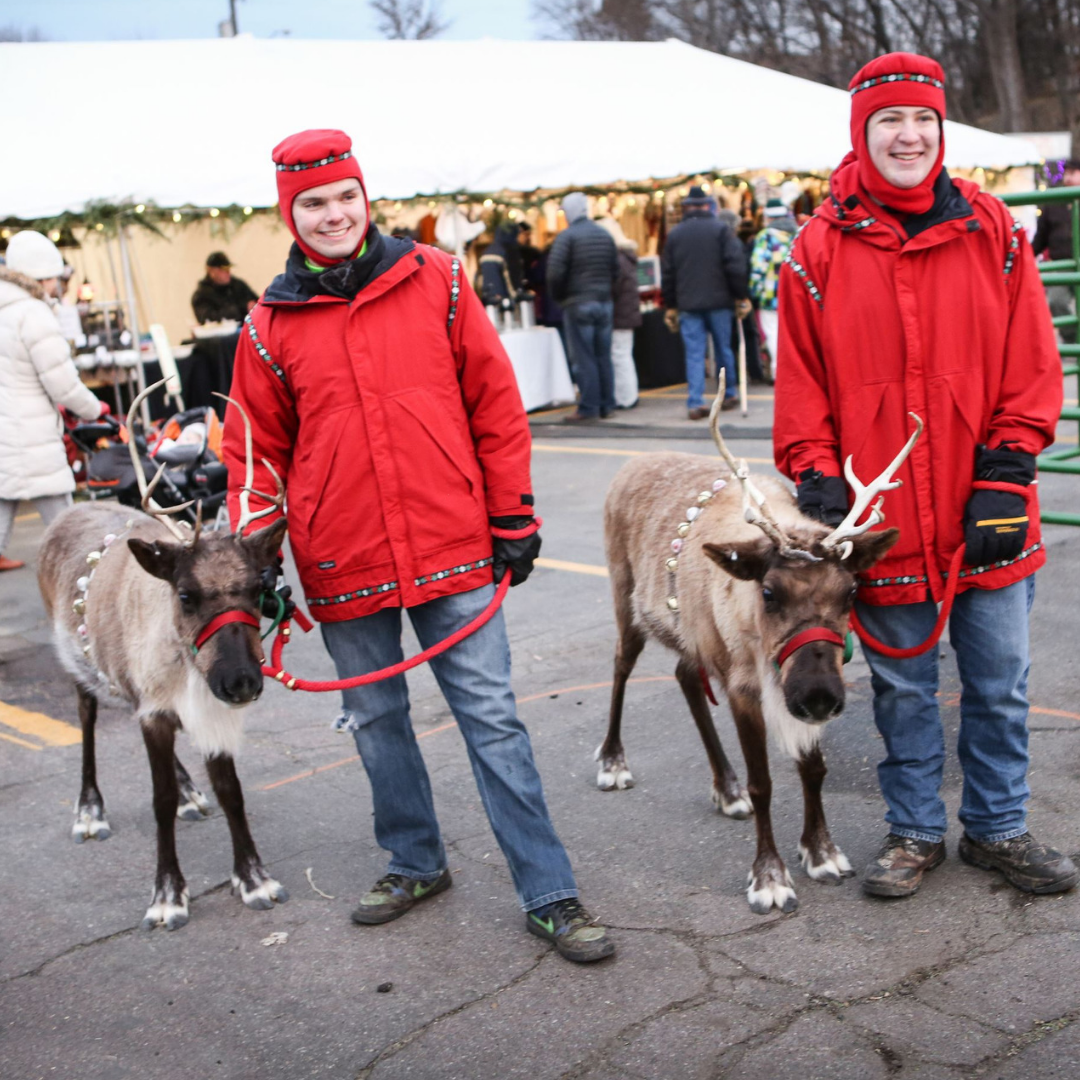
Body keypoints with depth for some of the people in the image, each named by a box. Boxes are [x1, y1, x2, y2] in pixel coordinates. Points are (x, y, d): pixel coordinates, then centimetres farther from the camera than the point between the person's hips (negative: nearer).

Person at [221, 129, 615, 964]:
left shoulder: (436, 281, 0)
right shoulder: (272, 325, 4)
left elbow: (495, 405, 2)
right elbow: (256, 453, 9)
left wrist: (513, 520, 1)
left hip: (452, 551, -2)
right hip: (343, 568, 2)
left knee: (493, 719, 0)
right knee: (377, 721, 15)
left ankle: (549, 895, 9)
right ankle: (415, 862, 36)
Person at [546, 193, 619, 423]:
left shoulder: (566, 236, -10)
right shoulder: (605, 236, 9)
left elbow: (555, 273, -16)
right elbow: (615, 271, 10)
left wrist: (559, 296, 0)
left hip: (578, 304, -6)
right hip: (605, 303, 6)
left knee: (583, 358, -3)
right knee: (603, 356, 11)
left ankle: (588, 409, -2)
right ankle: (606, 406, 15)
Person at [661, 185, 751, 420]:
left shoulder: (675, 234, 7)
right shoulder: (720, 229, -1)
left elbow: (667, 274, 9)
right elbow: (736, 265, -6)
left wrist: (670, 306, 15)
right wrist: (741, 296, 1)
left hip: (688, 304, 1)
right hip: (718, 301, -1)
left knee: (694, 354, 0)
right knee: (723, 348, 12)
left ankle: (695, 403, -8)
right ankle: (730, 394, 23)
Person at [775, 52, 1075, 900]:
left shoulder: (992, 232, 1)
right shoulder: (821, 249, -2)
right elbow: (802, 383, 0)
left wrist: (1007, 475, -8)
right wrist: (817, 480, -8)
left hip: (984, 515, 1)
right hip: (884, 522, -1)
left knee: (999, 683, 12)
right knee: (903, 688, 13)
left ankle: (997, 828, 32)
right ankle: (915, 832, 31)